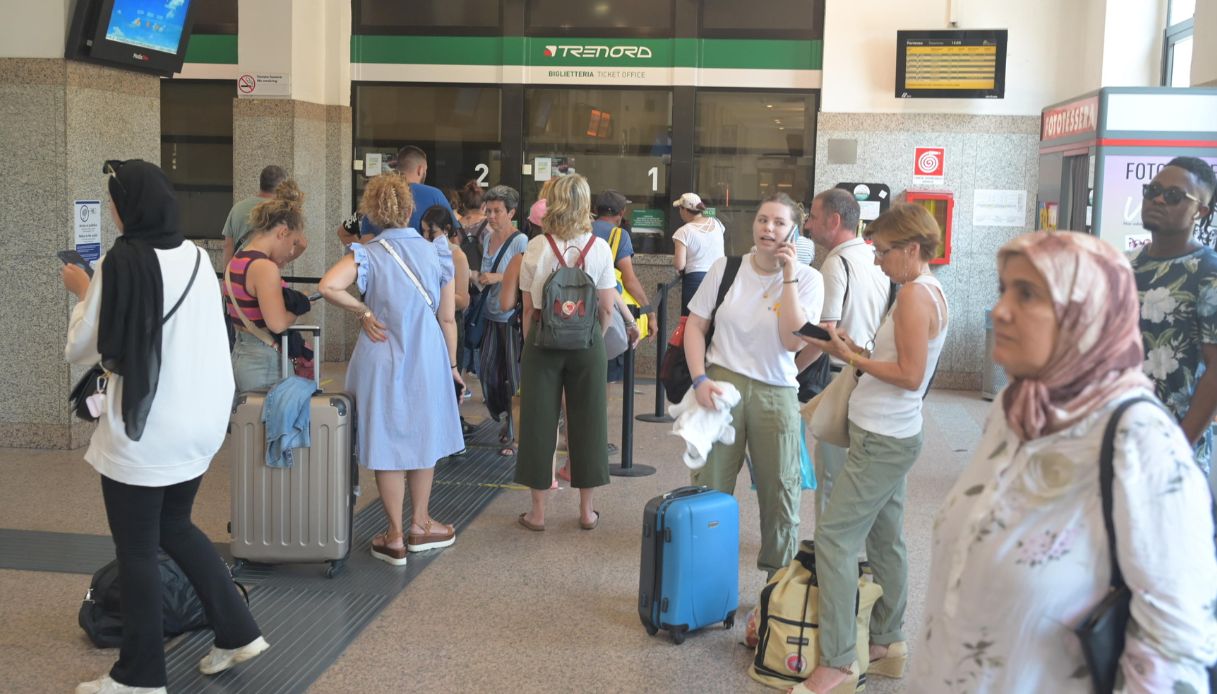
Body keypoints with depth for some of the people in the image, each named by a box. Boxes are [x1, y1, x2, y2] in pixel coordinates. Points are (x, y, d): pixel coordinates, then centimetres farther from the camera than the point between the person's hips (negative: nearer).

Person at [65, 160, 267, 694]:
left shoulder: (122, 262, -16)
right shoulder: (196, 257, 3)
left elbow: (80, 349, -7)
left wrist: (83, 292, 9)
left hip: (141, 429, -7)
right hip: (199, 420, 7)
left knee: (137, 549, 6)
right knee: (174, 527, 23)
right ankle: (237, 632, 24)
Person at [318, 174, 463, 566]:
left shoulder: (368, 254, -8)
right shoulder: (436, 253, 1)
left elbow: (328, 286, -26)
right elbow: (447, 318, 3)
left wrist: (363, 312, -11)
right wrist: (452, 365, 14)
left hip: (384, 360, -2)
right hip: (429, 359, 2)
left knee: (389, 446, 8)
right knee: (423, 440, 18)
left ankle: (395, 538, 15)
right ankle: (419, 526, 30)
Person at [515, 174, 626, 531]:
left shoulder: (536, 247, -5)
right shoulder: (599, 248, -5)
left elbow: (528, 307, -2)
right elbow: (607, 307, -3)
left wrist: (530, 342, 10)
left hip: (543, 340, 0)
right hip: (587, 341, 0)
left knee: (539, 421, 7)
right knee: (587, 421, 10)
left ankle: (537, 511, 13)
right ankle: (586, 510, 17)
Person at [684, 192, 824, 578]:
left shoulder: (807, 279, -3)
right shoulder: (726, 268, -1)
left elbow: (793, 341, -15)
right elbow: (695, 326, 4)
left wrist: (788, 276, -15)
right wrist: (700, 379, -8)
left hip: (777, 393, 0)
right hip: (722, 384, 0)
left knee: (780, 490, 9)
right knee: (710, 485, 7)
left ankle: (779, 574, 26)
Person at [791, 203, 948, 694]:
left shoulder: (916, 293, -16)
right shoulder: (930, 291, 13)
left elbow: (910, 376, -20)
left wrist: (850, 358, -13)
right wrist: (853, 351, 4)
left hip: (883, 440, -10)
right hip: (891, 436, 10)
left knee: (833, 536, -10)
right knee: (885, 542, 16)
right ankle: (887, 644, 26)